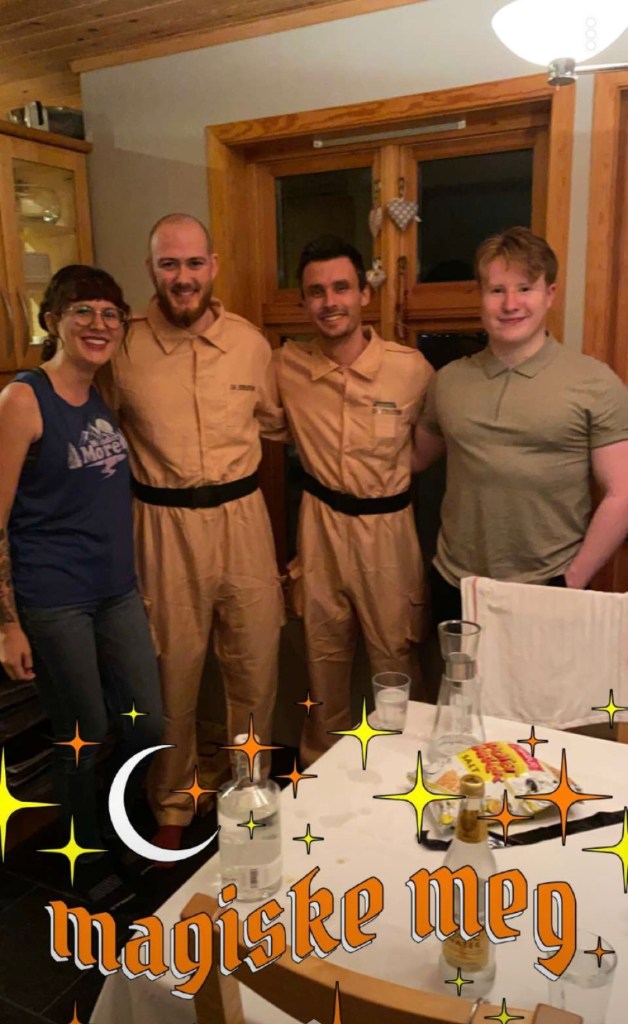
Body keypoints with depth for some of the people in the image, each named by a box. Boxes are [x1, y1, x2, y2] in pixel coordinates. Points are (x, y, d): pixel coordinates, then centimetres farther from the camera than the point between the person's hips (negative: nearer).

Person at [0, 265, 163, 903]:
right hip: (53, 603, -6)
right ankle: (92, 862, 35)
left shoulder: (107, 398, 8)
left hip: (119, 591, 7)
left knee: (147, 728, 15)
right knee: (84, 743, 9)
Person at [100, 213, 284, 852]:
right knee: (172, 672, 9)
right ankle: (172, 805, 33)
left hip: (243, 517, 2)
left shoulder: (250, 342, 2)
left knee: (256, 664, 11)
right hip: (165, 528, -2)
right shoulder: (125, 349, -5)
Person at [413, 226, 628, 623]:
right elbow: (416, 457, 15)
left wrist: (574, 580, -9)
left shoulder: (596, 383, -7)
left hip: (548, 590, -3)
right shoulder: (449, 380, 4)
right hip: (455, 586, 4)